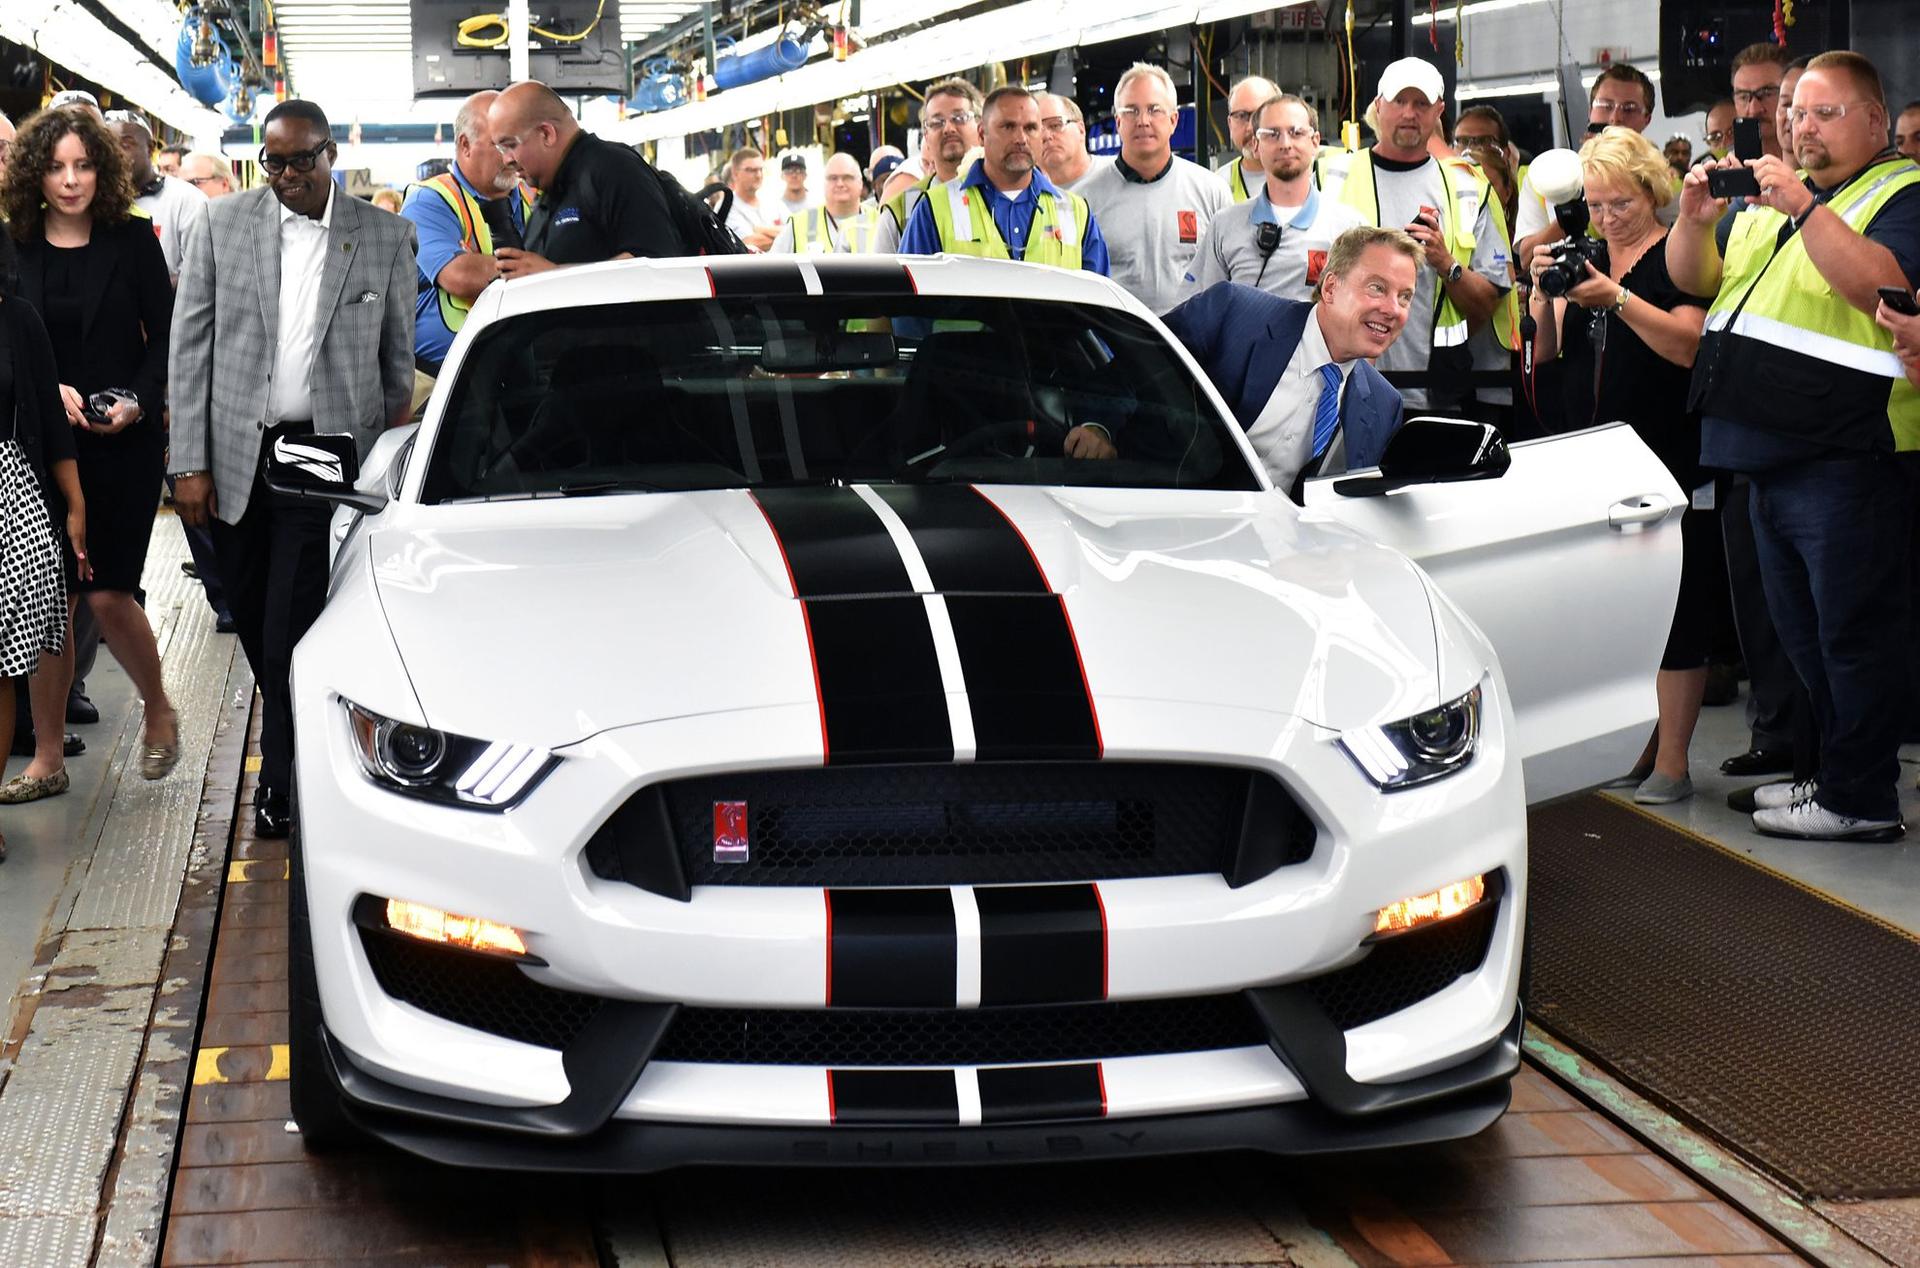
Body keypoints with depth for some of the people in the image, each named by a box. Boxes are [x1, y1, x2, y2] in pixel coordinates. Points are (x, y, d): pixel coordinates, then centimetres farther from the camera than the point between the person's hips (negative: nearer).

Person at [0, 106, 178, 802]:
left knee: (108, 595, -7)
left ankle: (159, 713, 20)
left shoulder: (132, 238, -1)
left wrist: (137, 403, -13)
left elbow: (164, 335, 1)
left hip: (124, 443, -2)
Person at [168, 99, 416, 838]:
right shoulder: (222, 225, 3)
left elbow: (400, 356, 8)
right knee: (253, 620, 10)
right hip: (235, 455, 2)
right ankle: (297, 743, 31)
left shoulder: (386, 237, 1)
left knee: (291, 632, -6)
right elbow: (191, 348, 2)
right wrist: (189, 463, -3)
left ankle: (282, 784, 5)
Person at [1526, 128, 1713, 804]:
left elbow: (1689, 343, -17)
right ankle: (1638, 743, 16)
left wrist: (1618, 299, -26)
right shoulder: (1585, 258, 14)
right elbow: (1544, 349, 11)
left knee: (1672, 603, -5)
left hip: (1668, 461, -6)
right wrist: (1542, 290, -7)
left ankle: (1672, 762, -3)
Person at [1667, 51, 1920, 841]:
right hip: (1769, 454, 8)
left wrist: (1806, 208, -26)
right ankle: (1835, 770, 27)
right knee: (1803, 634, 16)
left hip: (1845, 457, -8)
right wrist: (1694, 219, -3)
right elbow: (1694, 279, 17)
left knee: (1850, 632, -3)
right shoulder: (1770, 195, 18)